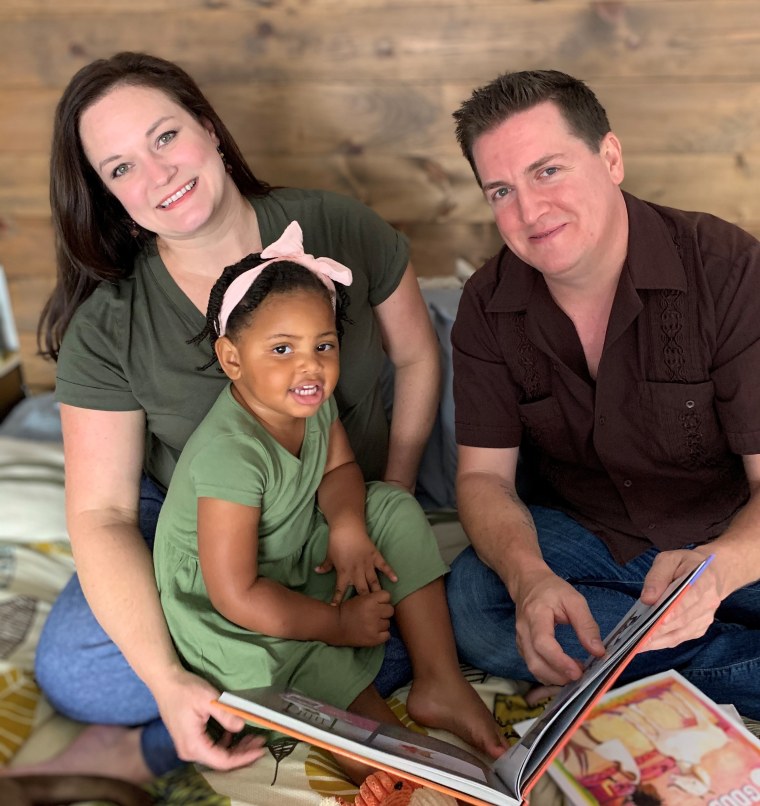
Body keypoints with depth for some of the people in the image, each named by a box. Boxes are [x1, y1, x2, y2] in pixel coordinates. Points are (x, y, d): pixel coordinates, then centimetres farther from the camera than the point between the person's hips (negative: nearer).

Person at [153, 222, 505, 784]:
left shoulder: (313, 400, -10)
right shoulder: (230, 453, -33)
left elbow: (339, 469, 7)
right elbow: (236, 596, -31)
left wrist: (348, 527, -17)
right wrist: (338, 623, -21)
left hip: (300, 558, 8)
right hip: (225, 611, -8)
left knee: (396, 510, -4)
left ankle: (439, 683, -1)